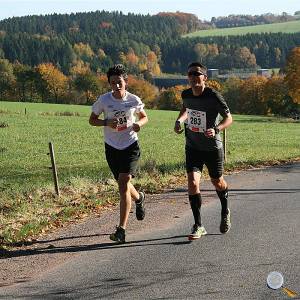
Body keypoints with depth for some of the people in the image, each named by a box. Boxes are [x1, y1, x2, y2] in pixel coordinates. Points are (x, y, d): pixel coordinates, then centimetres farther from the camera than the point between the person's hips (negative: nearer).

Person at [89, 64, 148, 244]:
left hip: (131, 146, -2)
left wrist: (139, 124, -12)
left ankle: (121, 230, -15)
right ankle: (139, 198, 53)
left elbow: (144, 117, 11)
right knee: (123, 184, 14)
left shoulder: (134, 100, -6)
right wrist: (107, 122, -16)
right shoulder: (104, 100, -7)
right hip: (112, 148, 2)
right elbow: (92, 120, 3)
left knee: (123, 183, -15)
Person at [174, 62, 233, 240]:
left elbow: (229, 118, -12)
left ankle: (225, 212, 47)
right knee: (193, 183, -13)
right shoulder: (186, 95, -4)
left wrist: (216, 129, -30)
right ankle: (199, 226, -4)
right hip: (192, 147, 3)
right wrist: (179, 121, 1)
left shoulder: (214, 97, -19)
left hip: (213, 148, -3)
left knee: (218, 183, 15)